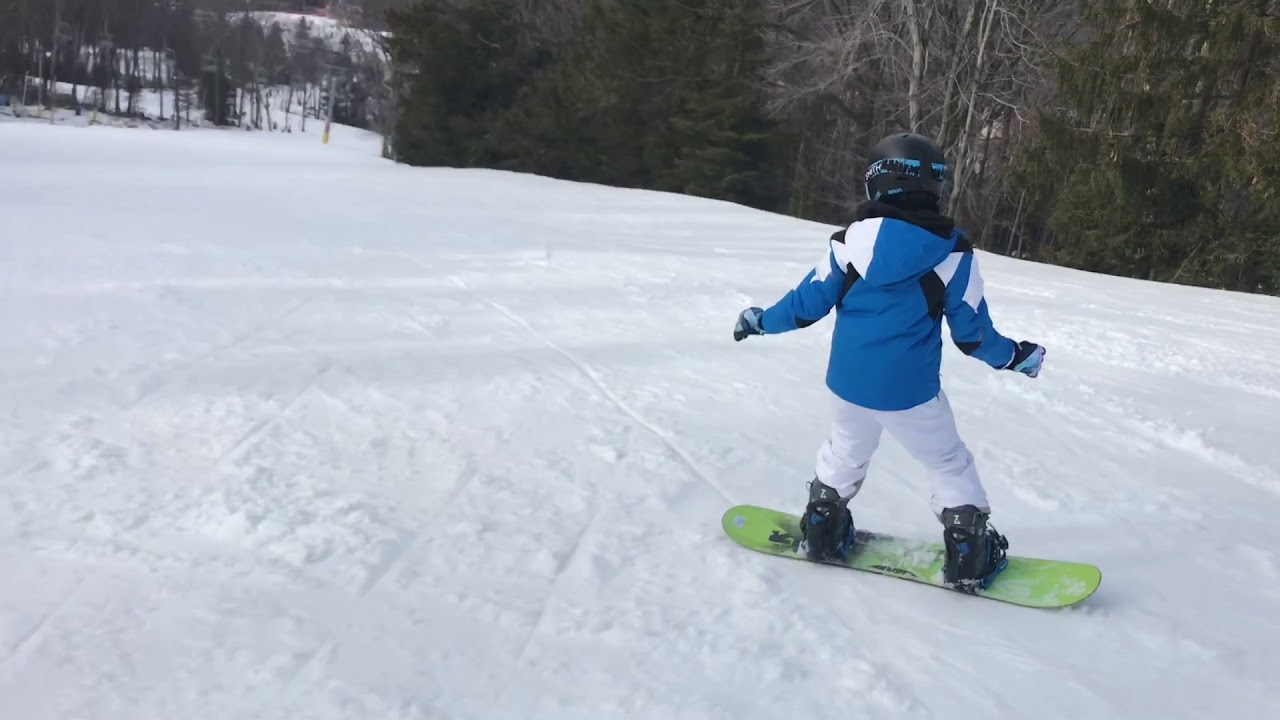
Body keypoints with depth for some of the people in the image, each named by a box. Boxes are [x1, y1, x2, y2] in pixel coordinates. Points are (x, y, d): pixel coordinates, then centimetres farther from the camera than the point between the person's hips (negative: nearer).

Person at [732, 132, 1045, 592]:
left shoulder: (849, 241, -7)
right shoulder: (952, 253, -9)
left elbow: (807, 305, -3)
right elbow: (971, 333, -5)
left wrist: (761, 321, 16)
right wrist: (1015, 357, 14)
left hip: (847, 385, 2)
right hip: (910, 393, -2)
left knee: (844, 453, 28)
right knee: (950, 465, 18)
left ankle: (823, 534, 37)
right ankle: (970, 559, 24)